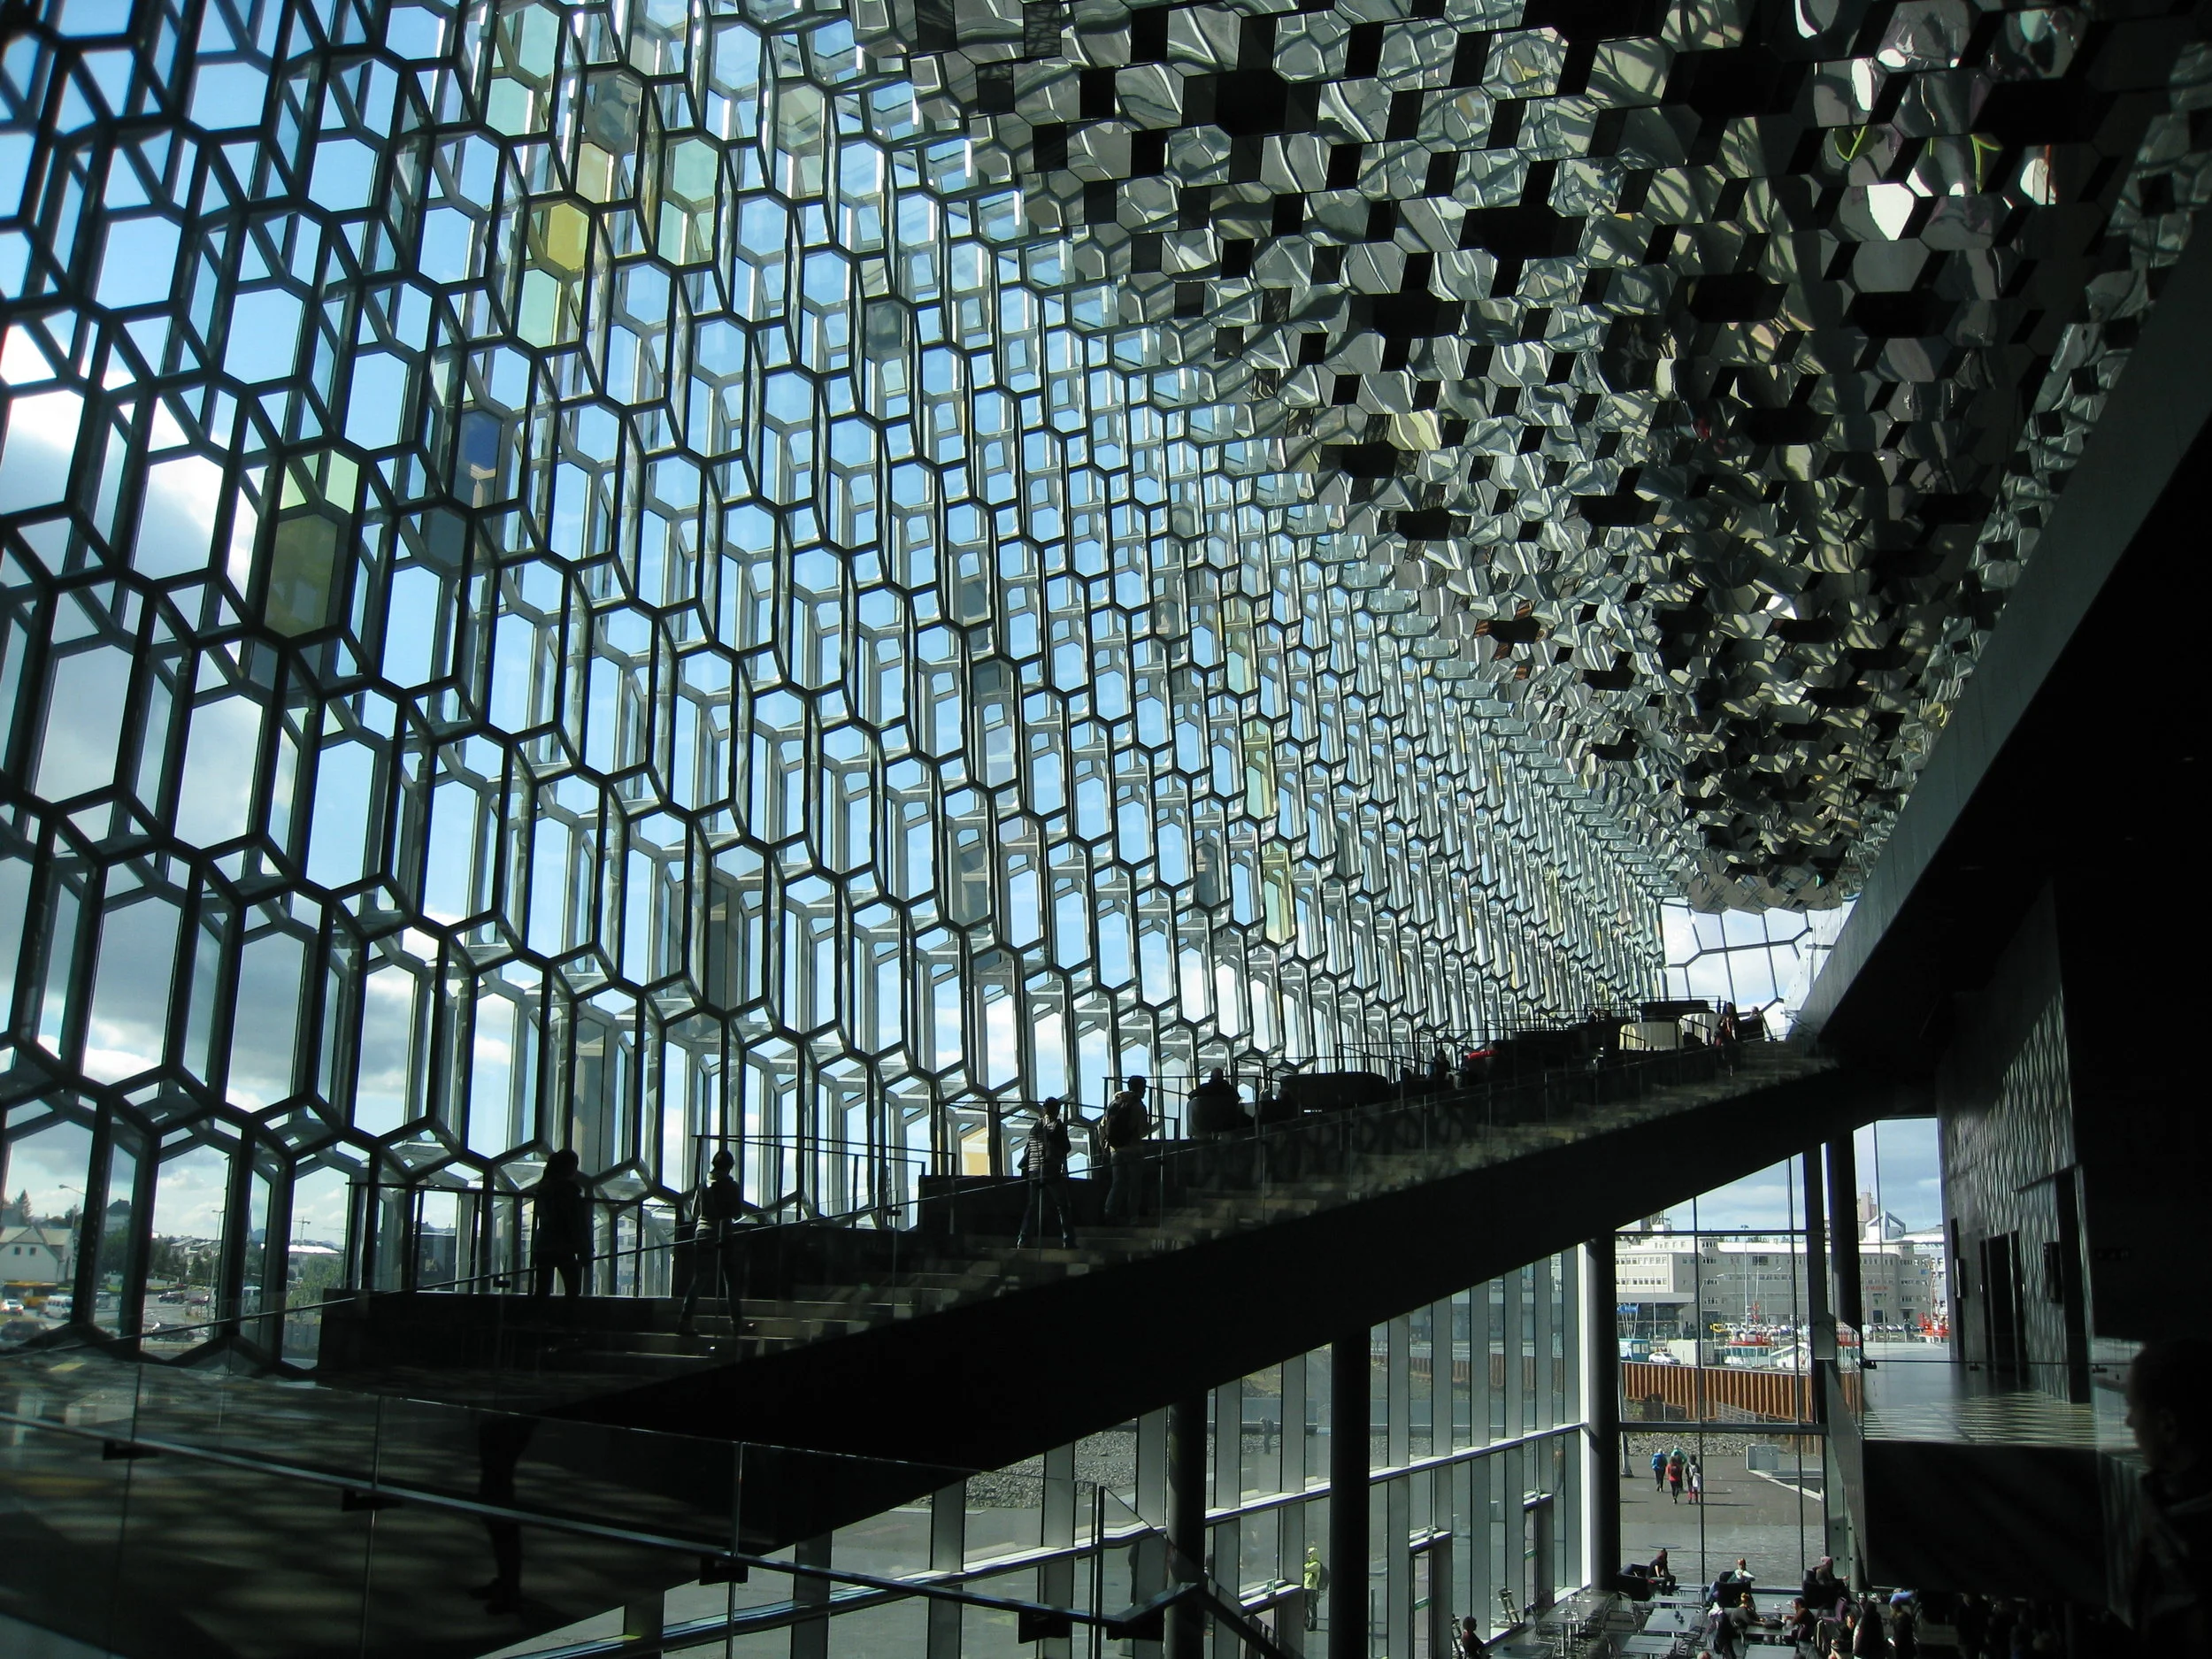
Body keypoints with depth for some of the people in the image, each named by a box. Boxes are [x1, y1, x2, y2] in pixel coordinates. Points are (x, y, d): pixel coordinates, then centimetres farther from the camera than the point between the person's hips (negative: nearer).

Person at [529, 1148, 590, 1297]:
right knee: (573, 1290, 0)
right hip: (563, 1248, -7)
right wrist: (584, 1251, -8)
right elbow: (577, 1224, -11)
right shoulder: (569, 1189, -11)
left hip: (541, 1246, 7)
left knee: (541, 1291, 7)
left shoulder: (543, 1186, 10)